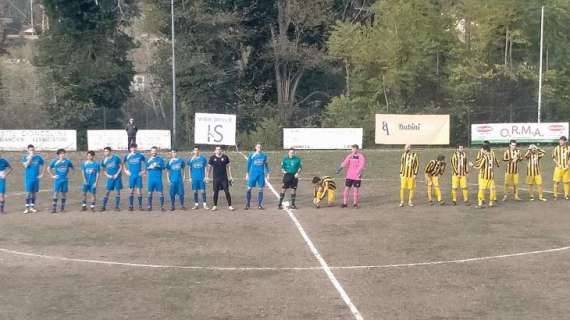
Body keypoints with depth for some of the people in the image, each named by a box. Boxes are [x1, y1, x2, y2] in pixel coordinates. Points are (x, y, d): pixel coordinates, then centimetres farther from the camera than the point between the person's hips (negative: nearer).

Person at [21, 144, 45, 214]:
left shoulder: (38, 157, 5)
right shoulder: (25, 157, 1)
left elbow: (43, 166, 15)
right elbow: (26, 165, -16)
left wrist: (41, 174, 4)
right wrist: (30, 157, -19)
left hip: (36, 178, 2)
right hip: (28, 178, -2)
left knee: (34, 193, 7)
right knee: (28, 193, -6)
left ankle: (32, 207, 16)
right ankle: (27, 208, -2)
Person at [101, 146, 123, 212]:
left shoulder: (116, 158, -8)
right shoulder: (104, 160, 2)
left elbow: (121, 167, -2)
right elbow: (104, 170, 12)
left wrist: (117, 174, -11)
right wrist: (108, 175, -5)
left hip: (117, 177, -2)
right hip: (110, 178, 2)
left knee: (117, 191, 0)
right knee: (108, 192, -1)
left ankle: (117, 207, 8)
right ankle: (104, 206, 3)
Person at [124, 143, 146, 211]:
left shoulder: (140, 155, 0)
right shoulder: (127, 156, 4)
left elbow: (144, 163, 11)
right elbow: (123, 163, 19)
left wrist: (143, 170, 2)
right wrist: (125, 170, 9)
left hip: (138, 175, -1)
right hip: (131, 175, 1)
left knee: (139, 190, -1)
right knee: (131, 190, 2)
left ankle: (140, 205, 6)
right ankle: (131, 206, 8)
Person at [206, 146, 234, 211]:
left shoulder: (225, 157, 2)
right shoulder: (212, 158, 1)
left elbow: (228, 167, 9)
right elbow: (209, 167, 7)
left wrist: (230, 176, 5)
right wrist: (207, 176, 3)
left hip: (224, 178, 0)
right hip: (215, 178, 0)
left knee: (227, 191, -2)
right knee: (215, 192, 5)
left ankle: (229, 205, 3)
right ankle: (215, 206, 16)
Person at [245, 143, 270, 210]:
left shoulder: (264, 155, 7)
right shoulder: (251, 155, 1)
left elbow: (266, 165, 14)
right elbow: (248, 164, 7)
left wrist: (267, 173, 10)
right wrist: (247, 174, 3)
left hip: (261, 174, 2)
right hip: (253, 174, -2)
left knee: (260, 189, 3)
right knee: (249, 188, -5)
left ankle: (259, 205, 11)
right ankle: (247, 205, 4)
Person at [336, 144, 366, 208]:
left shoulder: (361, 156, -5)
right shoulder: (350, 156, 8)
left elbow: (362, 164, -18)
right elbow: (345, 163, 1)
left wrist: (360, 172, -35)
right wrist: (339, 168, -14)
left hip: (357, 177, -3)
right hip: (349, 176, 3)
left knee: (355, 190, 2)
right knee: (346, 189, 2)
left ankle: (355, 203, 16)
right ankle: (345, 203, 10)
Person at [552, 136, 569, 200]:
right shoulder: (557, 148, 0)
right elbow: (554, 157, 2)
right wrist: (558, 164, -8)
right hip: (558, 168, -1)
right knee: (557, 181, -2)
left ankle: (566, 195, 14)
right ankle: (555, 195, 5)